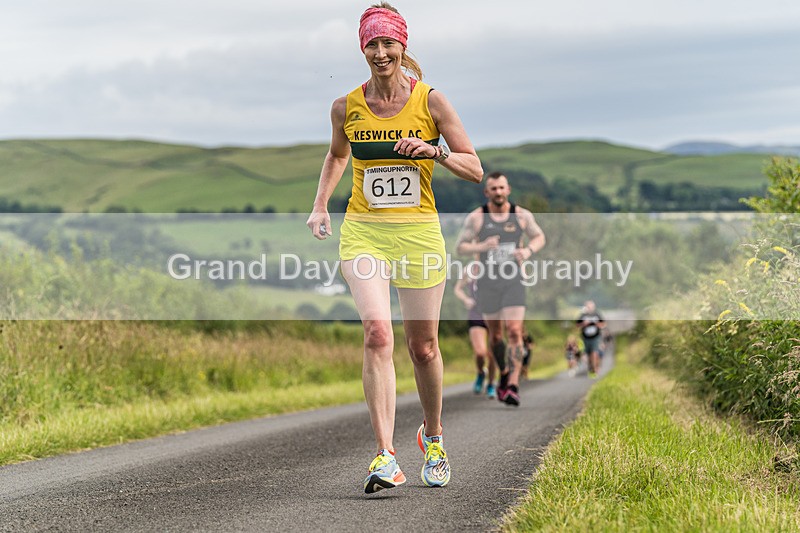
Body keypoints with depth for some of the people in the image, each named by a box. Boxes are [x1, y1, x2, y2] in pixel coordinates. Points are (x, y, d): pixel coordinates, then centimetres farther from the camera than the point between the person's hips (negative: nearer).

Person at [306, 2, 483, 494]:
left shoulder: (431, 101, -3)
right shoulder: (346, 107, 2)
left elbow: (476, 171, 0)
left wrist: (434, 150, -17)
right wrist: (321, 205, 10)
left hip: (419, 231, 0)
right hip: (363, 231, 0)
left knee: (423, 347, 8)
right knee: (377, 334, -19)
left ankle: (433, 436, 35)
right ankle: (386, 457, -21)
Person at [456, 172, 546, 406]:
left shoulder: (522, 215, 1)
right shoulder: (476, 217, -3)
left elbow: (539, 237, 14)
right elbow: (461, 247, -2)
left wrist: (528, 250, -8)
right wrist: (482, 246, -21)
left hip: (513, 282, -1)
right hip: (488, 282, 1)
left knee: (514, 332, -14)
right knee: (496, 334, 12)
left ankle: (513, 386, -16)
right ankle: (504, 374, 37)